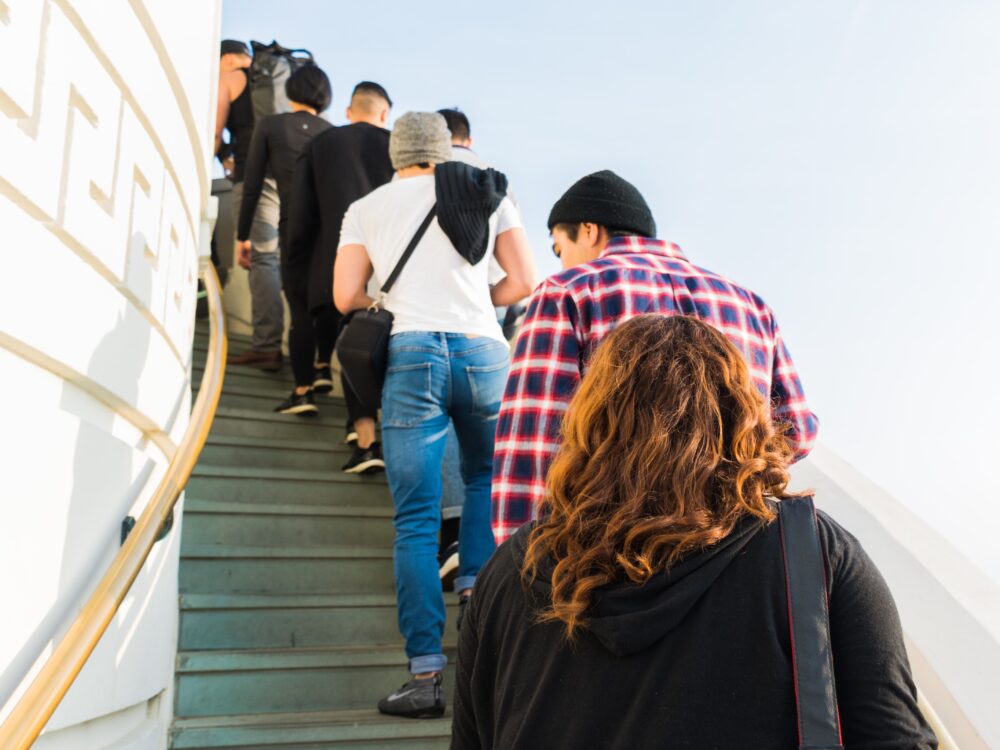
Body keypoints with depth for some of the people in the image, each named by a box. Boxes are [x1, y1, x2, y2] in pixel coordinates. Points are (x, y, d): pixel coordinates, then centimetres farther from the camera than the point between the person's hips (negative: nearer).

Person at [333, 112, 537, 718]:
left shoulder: (366, 208, 14)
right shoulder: (489, 194, 16)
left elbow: (346, 297, 7)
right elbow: (524, 281, 10)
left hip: (414, 353, -1)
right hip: (484, 351, 2)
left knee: (416, 521, -1)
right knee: (485, 481, 26)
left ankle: (427, 674, -2)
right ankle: (473, 589, 9)